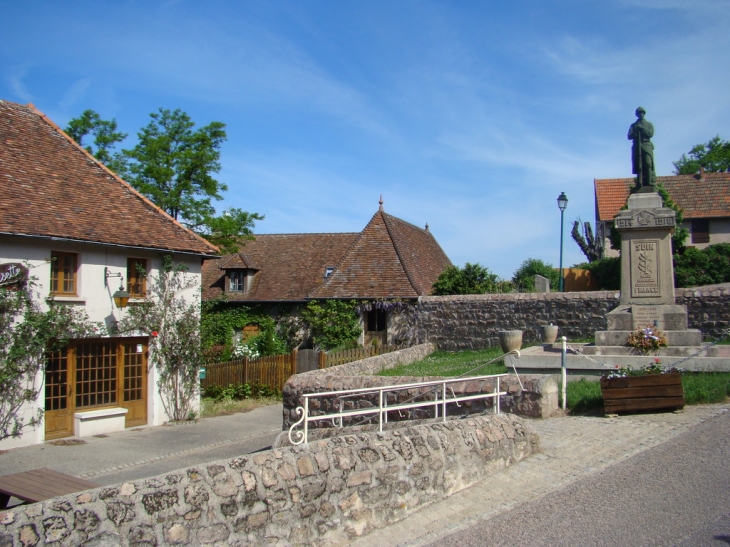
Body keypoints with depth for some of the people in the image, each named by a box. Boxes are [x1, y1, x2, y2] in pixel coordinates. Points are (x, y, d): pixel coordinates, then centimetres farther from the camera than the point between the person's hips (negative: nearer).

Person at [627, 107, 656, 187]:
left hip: (646, 146, -1)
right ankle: (639, 184, -10)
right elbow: (629, 136, 6)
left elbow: (651, 134, 1)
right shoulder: (633, 125, 19)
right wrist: (635, 132, -12)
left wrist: (642, 128, -6)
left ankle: (649, 183, -19)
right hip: (637, 147, 1)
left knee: (648, 164, -14)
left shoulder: (649, 124, 18)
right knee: (638, 166, -7)